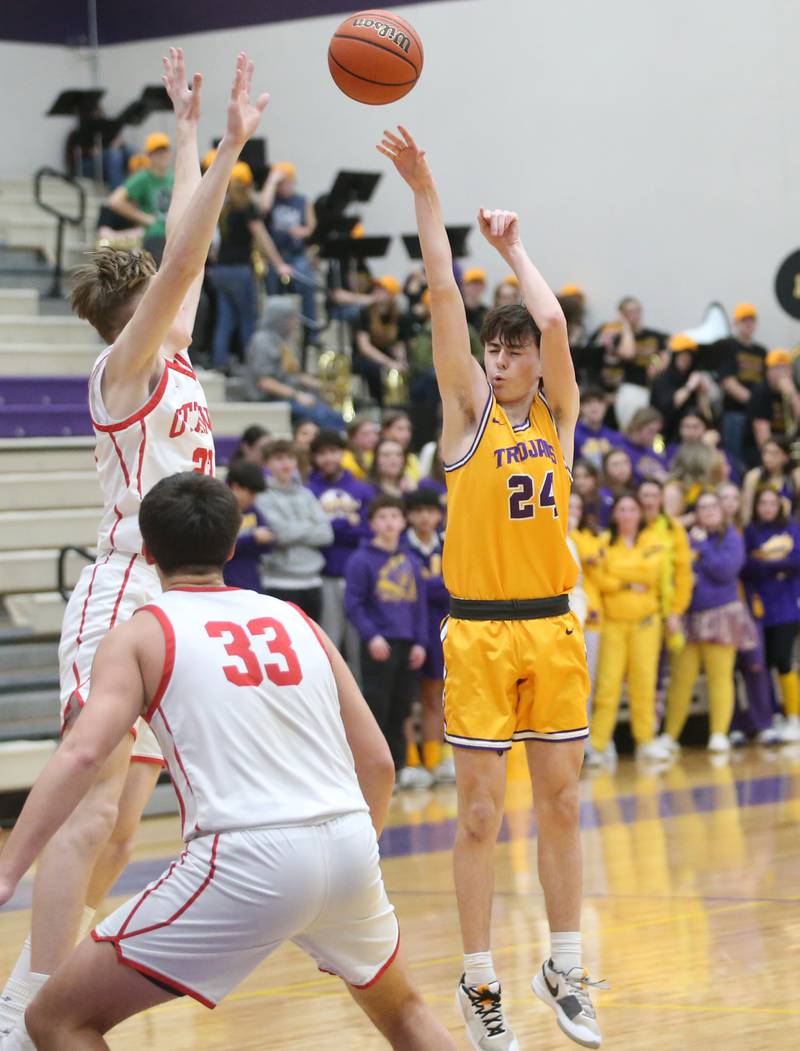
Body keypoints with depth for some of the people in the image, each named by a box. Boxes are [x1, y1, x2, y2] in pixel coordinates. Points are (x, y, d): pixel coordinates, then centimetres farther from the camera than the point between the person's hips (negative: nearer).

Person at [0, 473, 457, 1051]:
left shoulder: (140, 635, 6)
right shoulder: (295, 620, 19)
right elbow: (377, 760, 19)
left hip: (246, 859, -5)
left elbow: (83, 753, -10)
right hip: (348, 847, 5)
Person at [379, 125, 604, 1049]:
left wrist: (512, 248, 3)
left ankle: (564, 972, 18)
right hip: (479, 628, -3)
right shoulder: (469, 411, 1)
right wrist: (424, 194, -14)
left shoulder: (557, 415, 8)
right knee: (479, 814, -1)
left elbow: (553, 322, -8)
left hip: (552, 626, 3)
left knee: (561, 806, 7)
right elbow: (444, 298, -8)